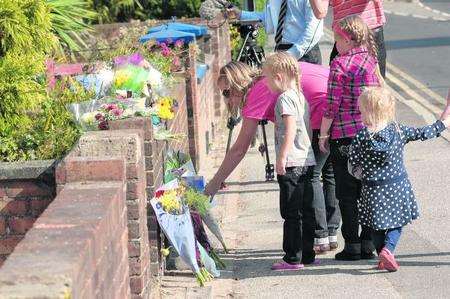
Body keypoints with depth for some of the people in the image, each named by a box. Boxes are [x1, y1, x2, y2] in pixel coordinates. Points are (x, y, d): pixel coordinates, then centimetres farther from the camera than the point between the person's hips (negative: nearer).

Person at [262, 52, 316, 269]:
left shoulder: (285, 98, -12)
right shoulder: (301, 96, 16)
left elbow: (290, 129, -22)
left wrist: (282, 157, -23)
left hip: (291, 163, -9)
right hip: (307, 160, 9)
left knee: (291, 213, -5)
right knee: (306, 212, 12)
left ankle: (293, 258, -4)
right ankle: (307, 254, 16)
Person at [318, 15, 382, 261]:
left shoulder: (340, 64, -12)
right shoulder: (371, 61, 7)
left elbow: (332, 104, -13)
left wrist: (323, 134, -4)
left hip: (345, 136, -6)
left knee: (347, 194, 2)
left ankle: (352, 245, 3)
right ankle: (369, 243, 13)